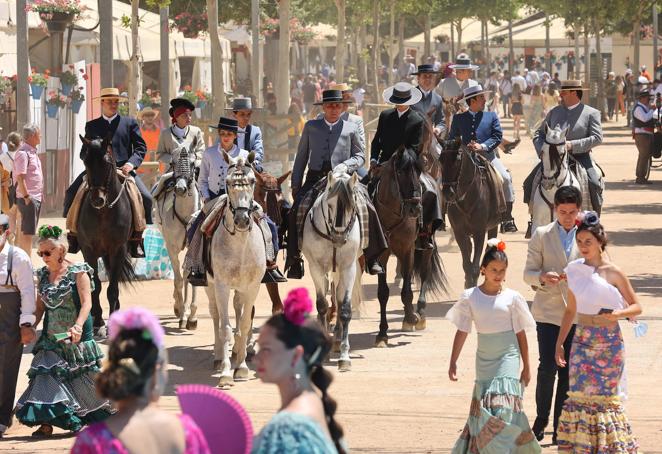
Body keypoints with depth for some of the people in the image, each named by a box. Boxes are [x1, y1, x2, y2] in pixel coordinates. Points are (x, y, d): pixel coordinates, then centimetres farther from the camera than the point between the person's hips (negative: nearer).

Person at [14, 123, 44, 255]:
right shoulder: (23, 153, -16)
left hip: (36, 198, 10)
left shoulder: (32, 152, 15)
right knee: (27, 233, -8)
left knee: (25, 232, 14)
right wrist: (27, 197, -22)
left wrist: (40, 193, 19)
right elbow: (20, 177, -21)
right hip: (28, 199, -10)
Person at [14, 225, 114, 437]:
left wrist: (78, 326, -33)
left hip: (77, 338, -5)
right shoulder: (43, 276, 8)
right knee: (47, 374, -8)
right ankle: (46, 423, -10)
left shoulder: (78, 272, -8)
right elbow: (40, 307, 13)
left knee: (84, 377, 5)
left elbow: (86, 303, -17)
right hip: (51, 337, 5)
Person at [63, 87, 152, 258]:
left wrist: (131, 163, -11)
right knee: (71, 193, -18)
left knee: (145, 198, -24)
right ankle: (74, 234, -8)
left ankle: (136, 239, -14)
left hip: (124, 169, -1)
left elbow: (141, 147, 7)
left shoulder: (130, 123, 13)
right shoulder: (91, 126, 18)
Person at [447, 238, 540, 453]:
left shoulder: (512, 298, -4)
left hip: (507, 358, -3)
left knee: (503, 409, -14)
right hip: (484, 360, 3)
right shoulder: (470, 297, 0)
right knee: (482, 411, 8)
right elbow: (462, 332, 3)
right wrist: (453, 363, 2)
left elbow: (520, 334, 1)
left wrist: (526, 367, 3)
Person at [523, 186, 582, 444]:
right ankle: (541, 418, 7)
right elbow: (528, 272, 1)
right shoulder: (541, 235, 2)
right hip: (548, 312, -1)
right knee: (547, 367, -10)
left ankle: (560, 425, 12)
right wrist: (543, 277, -19)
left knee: (567, 372, 4)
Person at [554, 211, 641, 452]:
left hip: (609, 342, -3)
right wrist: (560, 342, 11)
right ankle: (581, 445, 10)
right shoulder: (574, 270, 4)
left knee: (606, 394, 2)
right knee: (581, 393, 0)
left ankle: (610, 445, 14)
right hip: (582, 340, 3)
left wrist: (618, 314, -20)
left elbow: (636, 306, -1)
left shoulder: (614, 273, -8)